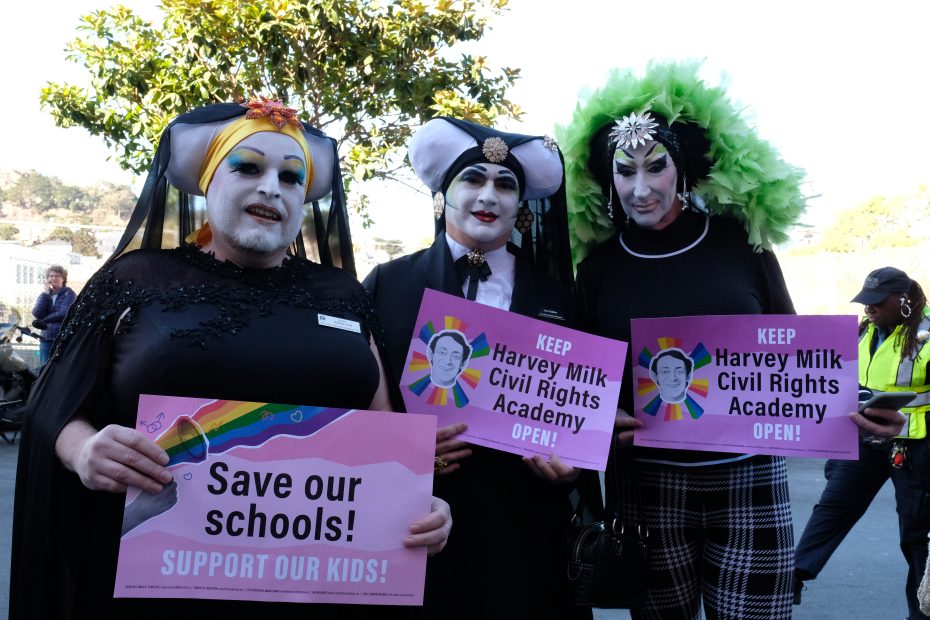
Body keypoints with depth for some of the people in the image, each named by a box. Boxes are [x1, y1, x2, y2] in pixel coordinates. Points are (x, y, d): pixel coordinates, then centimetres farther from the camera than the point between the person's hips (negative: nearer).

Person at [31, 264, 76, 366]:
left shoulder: (69, 294, 2)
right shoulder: (45, 294, 16)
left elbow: (63, 313, -12)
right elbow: (37, 314, 1)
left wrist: (43, 319, -2)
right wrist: (45, 294, 0)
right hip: (46, 338, 5)